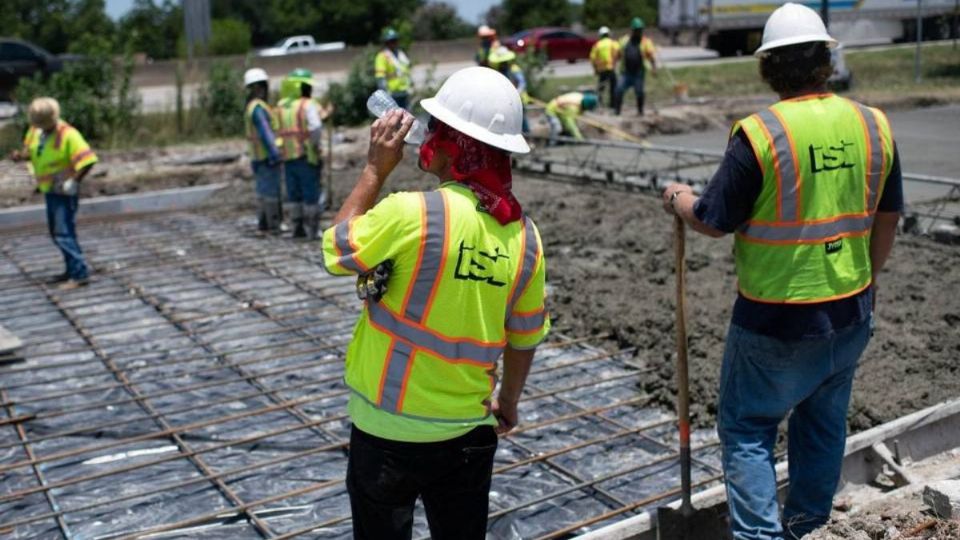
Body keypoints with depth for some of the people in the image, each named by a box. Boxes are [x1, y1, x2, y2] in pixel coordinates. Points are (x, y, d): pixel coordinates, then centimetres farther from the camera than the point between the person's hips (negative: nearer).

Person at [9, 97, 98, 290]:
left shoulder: (68, 135, -21)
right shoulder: (35, 130, 1)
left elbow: (87, 160, -23)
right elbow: (30, 150, 17)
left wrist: (73, 181, -25)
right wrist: (20, 155, -5)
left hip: (63, 191, -9)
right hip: (49, 190, 9)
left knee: (63, 232, -13)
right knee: (56, 232, 17)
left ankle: (80, 274, -10)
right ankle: (72, 270, 29)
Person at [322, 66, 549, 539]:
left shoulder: (411, 213, -22)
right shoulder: (523, 234, -5)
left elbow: (335, 251, -5)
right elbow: (525, 337, 6)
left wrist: (375, 169, -1)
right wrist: (508, 402, 22)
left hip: (389, 429, -4)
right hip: (470, 430, 4)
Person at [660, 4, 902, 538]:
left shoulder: (759, 133, -18)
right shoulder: (874, 125, -1)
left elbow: (714, 221, -12)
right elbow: (888, 218, 9)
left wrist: (679, 199, 9)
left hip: (778, 321, -6)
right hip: (852, 313, 6)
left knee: (747, 429, 9)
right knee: (824, 423, 21)